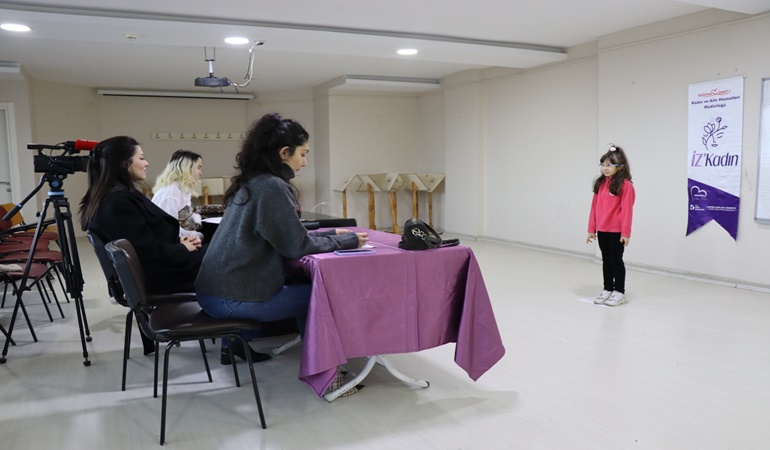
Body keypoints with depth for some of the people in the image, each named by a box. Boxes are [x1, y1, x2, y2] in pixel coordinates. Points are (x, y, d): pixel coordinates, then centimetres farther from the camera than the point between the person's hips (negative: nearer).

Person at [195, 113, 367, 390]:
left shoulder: (251, 182, 11)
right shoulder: (272, 186, -16)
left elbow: (285, 234, 18)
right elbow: (297, 246, -15)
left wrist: (332, 234, 15)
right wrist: (347, 241, -3)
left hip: (215, 290, 9)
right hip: (232, 298, -9)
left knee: (299, 286, 26)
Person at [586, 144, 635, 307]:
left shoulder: (625, 185, -12)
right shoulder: (600, 183, 7)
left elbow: (627, 210, -14)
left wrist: (626, 233, -15)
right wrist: (592, 229, 9)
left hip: (617, 231, -6)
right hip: (602, 230, 6)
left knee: (616, 260, 3)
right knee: (606, 260, 14)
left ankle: (619, 292, 15)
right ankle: (607, 290, 25)